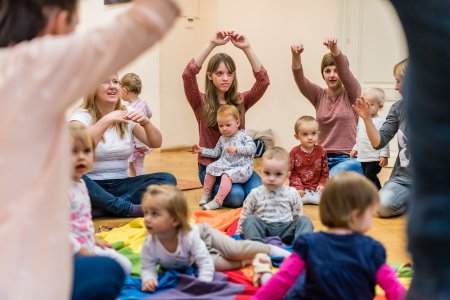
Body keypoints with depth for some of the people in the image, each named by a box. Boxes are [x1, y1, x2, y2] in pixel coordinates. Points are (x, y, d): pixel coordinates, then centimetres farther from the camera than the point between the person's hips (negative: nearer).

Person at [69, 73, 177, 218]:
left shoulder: (127, 114, 9)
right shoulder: (82, 115, -5)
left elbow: (156, 143, 3)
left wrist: (146, 122, -16)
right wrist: (107, 120, -28)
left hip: (120, 184, 5)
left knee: (167, 179, -18)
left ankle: (100, 209, -25)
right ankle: (128, 208, -28)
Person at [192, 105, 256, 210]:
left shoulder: (243, 135, -2)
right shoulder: (222, 139, 16)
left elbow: (252, 148, -14)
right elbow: (215, 152, 23)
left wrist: (236, 149, -25)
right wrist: (202, 150, 14)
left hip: (241, 167, -6)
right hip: (226, 165, 7)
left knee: (227, 175, -30)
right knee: (211, 168, -10)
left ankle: (217, 201, -27)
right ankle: (206, 194, 7)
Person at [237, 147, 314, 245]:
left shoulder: (292, 193, 5)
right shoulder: (255, 194, 3)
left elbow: (298, 215, 15)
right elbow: (245, 216, 11)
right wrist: (239, 233, 10)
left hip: (285, 231, 1)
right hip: (263, 230, -1)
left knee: (304, 220, -20)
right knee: (251, 219, -26)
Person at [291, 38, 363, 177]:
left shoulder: (351, 94, 1)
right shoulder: (319, 95, 9)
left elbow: (344, 71, -20)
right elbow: (299, 79, -10)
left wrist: (335, 49, -40)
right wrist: (295, 56, -30)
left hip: (347, 159, -3)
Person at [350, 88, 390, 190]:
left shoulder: (380, 122, -14)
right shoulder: (361, 119, 11)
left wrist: (384, 155, -19)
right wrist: (355, 148, 23)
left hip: (374, 158, -8)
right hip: (362, 157, 8)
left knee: (370, 177, -10)